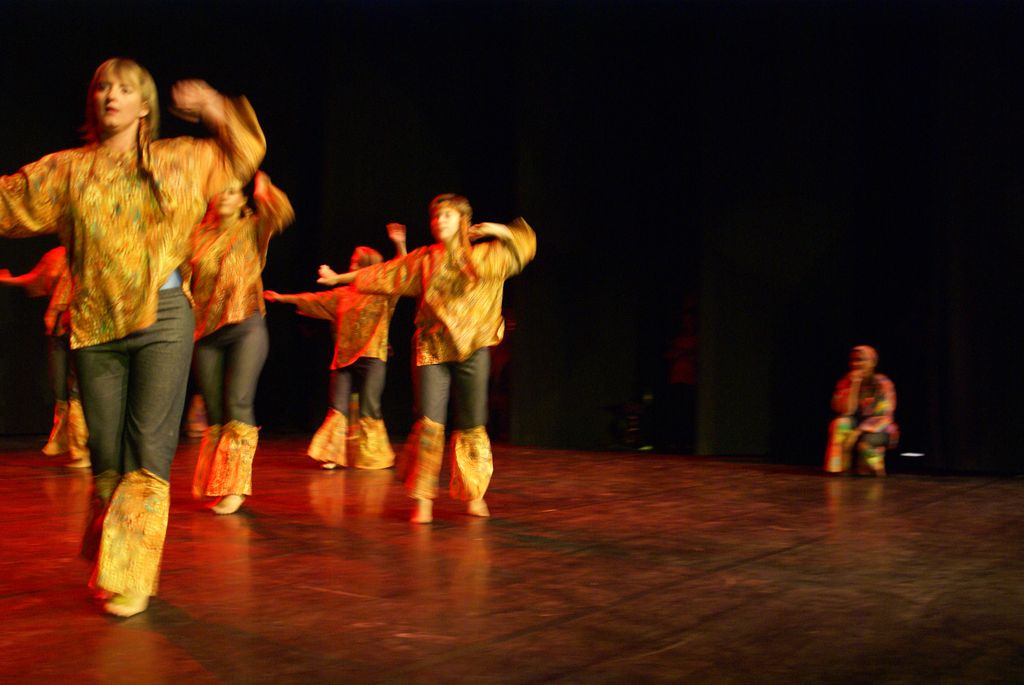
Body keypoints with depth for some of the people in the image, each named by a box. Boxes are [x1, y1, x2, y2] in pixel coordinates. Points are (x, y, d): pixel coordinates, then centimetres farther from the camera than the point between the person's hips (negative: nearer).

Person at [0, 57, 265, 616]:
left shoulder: (177, 160, 9)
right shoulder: (67, 170, 10)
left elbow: (243, 155, 19)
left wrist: (215, 110, 3)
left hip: (162, 319, -2)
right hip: (94, 325, 2)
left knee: (148, 451, -7)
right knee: (106, 455, 8)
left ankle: (130, 576, -1)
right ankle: (105, 562, 26)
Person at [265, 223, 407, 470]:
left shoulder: (383, 293, 1)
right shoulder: (342, 294, 14)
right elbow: (313, 299, 18)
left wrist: (399, 244, -25)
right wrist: (282, 297, 16)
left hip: (371, 358, -4)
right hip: (343, 357, 4)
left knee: (369, 410, -2)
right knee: (338, 408, 0)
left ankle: (373, 458, 9)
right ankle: (333, 456, 4)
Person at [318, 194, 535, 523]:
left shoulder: (486, 255, 7)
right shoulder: (423, 259, 8)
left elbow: (525, 242, 17)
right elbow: (380, 273, 13)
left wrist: (495, 230, 3)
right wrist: (339, 278, 14)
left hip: (473, 350, 0)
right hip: (432, 349, 0)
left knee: (472, 425, 5)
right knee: (429, 422, -8)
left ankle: (474, 494, 19)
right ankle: (423, 499, 1)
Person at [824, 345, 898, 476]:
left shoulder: (883, 384, -10)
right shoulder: (846, 382, -2)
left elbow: (883, 417, -16)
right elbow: (846, 411, -15)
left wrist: (858, 432, -27)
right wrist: (854, 385, -21)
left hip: (878, 430, -3)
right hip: (855, 426, 3)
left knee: (865, 442, -34)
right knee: (840, 423, -28)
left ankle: (874, 469, -2)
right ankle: (838, 468, -23)